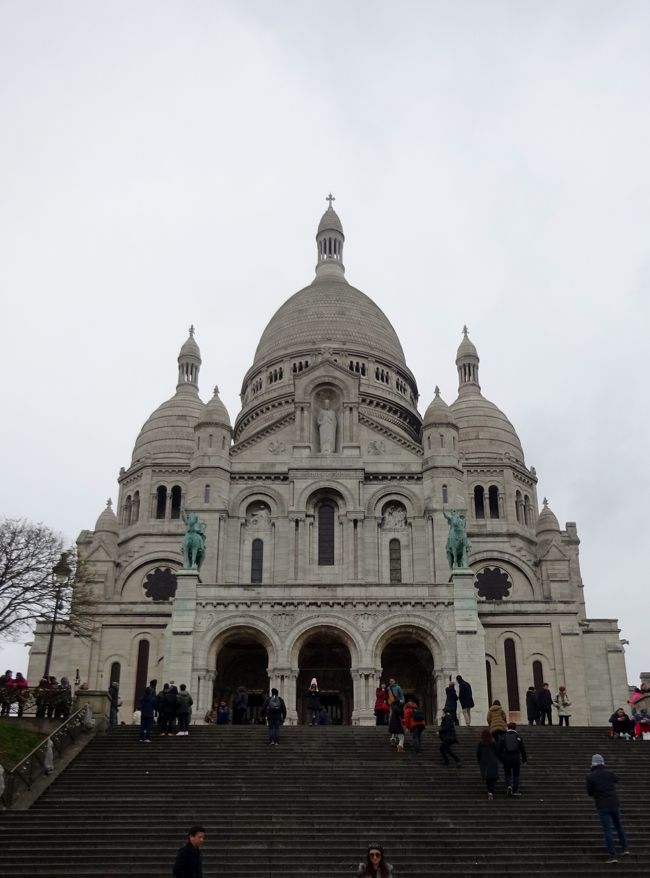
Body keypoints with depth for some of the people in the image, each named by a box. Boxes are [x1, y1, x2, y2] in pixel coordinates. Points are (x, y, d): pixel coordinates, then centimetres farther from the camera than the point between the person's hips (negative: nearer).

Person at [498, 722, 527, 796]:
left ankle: (508, 786, -14)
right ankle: (515, 791, 8)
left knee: (507, 774, 9)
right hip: (516, 758, 0)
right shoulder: (518, 736, 2)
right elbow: (522, 748, 1)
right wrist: (524, 758, 10)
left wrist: (500, 758, 10)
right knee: (516, 774, 10)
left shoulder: (503, 736, 3)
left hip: (506, 757, 0)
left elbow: (499, 748, 2)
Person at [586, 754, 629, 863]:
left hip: (602, 806, -4)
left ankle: (613, 856, -5)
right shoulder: (609, 773, 1)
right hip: (614, 803, 4)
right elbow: (616, 780, 25)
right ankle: (624, 848, 29)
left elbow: (590, 793, -1)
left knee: (607, 830, -1)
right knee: (618, 825, 26)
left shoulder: (590, 777, -9)